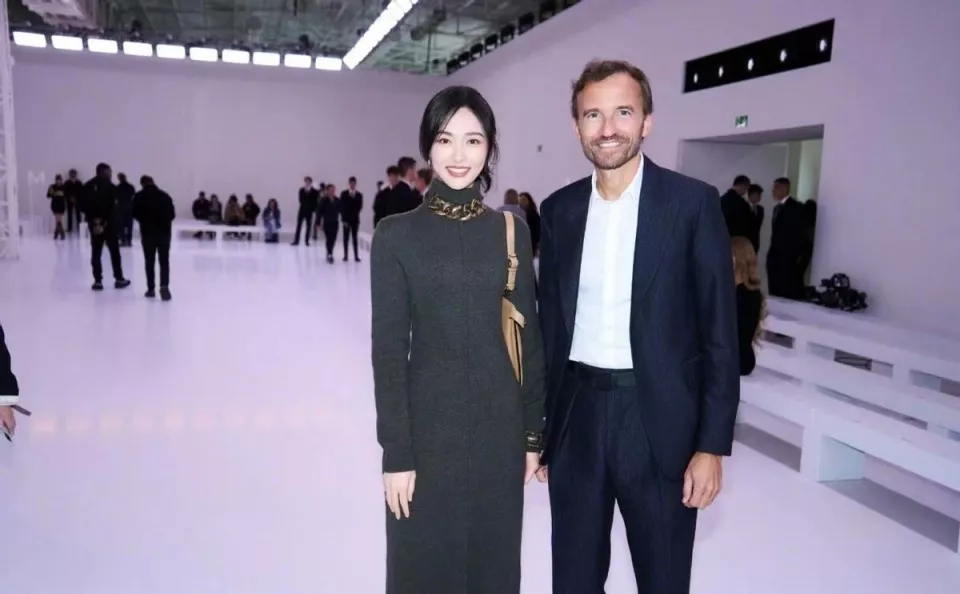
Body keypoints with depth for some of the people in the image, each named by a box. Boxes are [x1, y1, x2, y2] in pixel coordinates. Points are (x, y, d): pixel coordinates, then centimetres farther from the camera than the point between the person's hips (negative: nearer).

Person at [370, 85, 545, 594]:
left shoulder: (512, 231, 3)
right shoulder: (396, 235, -5)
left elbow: (529, 336, 5)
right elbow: (388, 349, -6)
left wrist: (533, 432, 4)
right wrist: (396, 451, -9)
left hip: (499, 426, 3)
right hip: (428, 427, -2)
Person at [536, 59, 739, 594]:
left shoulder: (693, 202, -7)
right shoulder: (559, 209, 4)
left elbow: (720, 334, -7)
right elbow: (550, 323, 9)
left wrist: (712, 445, -10)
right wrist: (540, 427, 10)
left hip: (659, 419, -3)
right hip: (577, 415, 4)